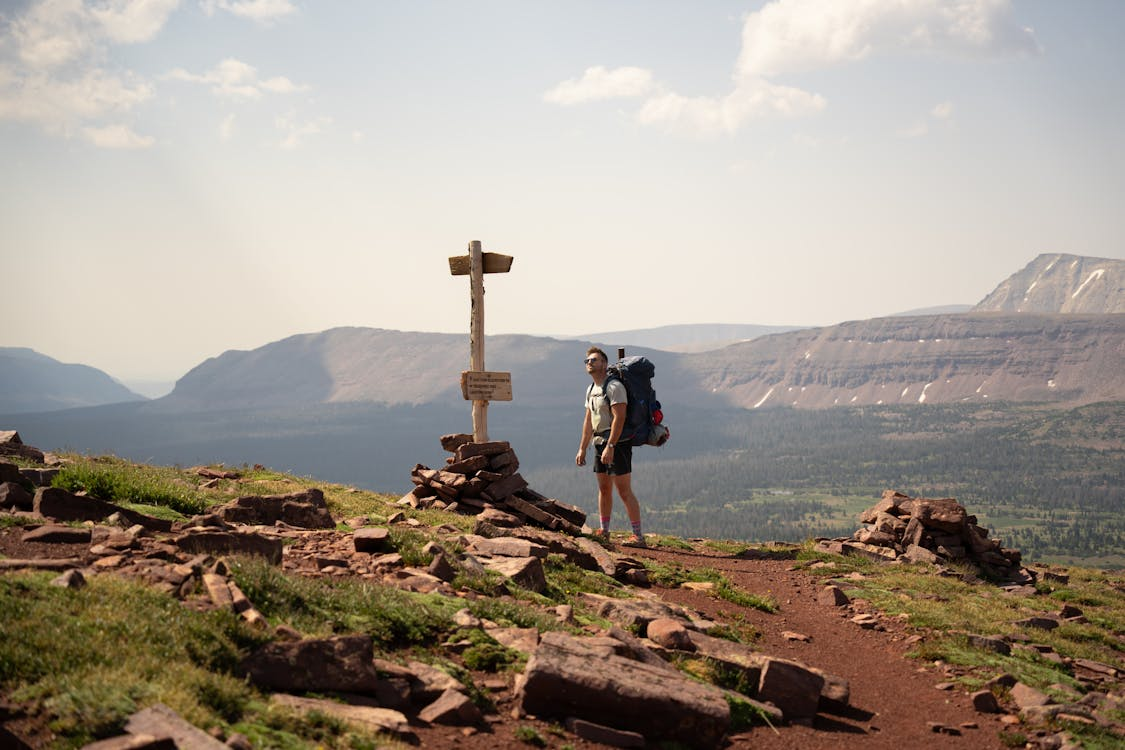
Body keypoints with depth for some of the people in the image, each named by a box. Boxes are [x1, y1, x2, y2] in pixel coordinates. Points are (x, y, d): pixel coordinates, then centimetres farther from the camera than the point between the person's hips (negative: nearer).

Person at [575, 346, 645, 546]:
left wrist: (610, 446, -26)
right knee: (604, 489, 13)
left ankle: (638, 536, -8)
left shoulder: (614, 386, -13)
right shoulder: (591, 390, 16)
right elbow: (588, 421, 21)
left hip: (617, 444, -9)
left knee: (624, 491, -10)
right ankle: (604, 532, 21)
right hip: (599, 445, 9)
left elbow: (619, 418, -21)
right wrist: (582, 449, 18)